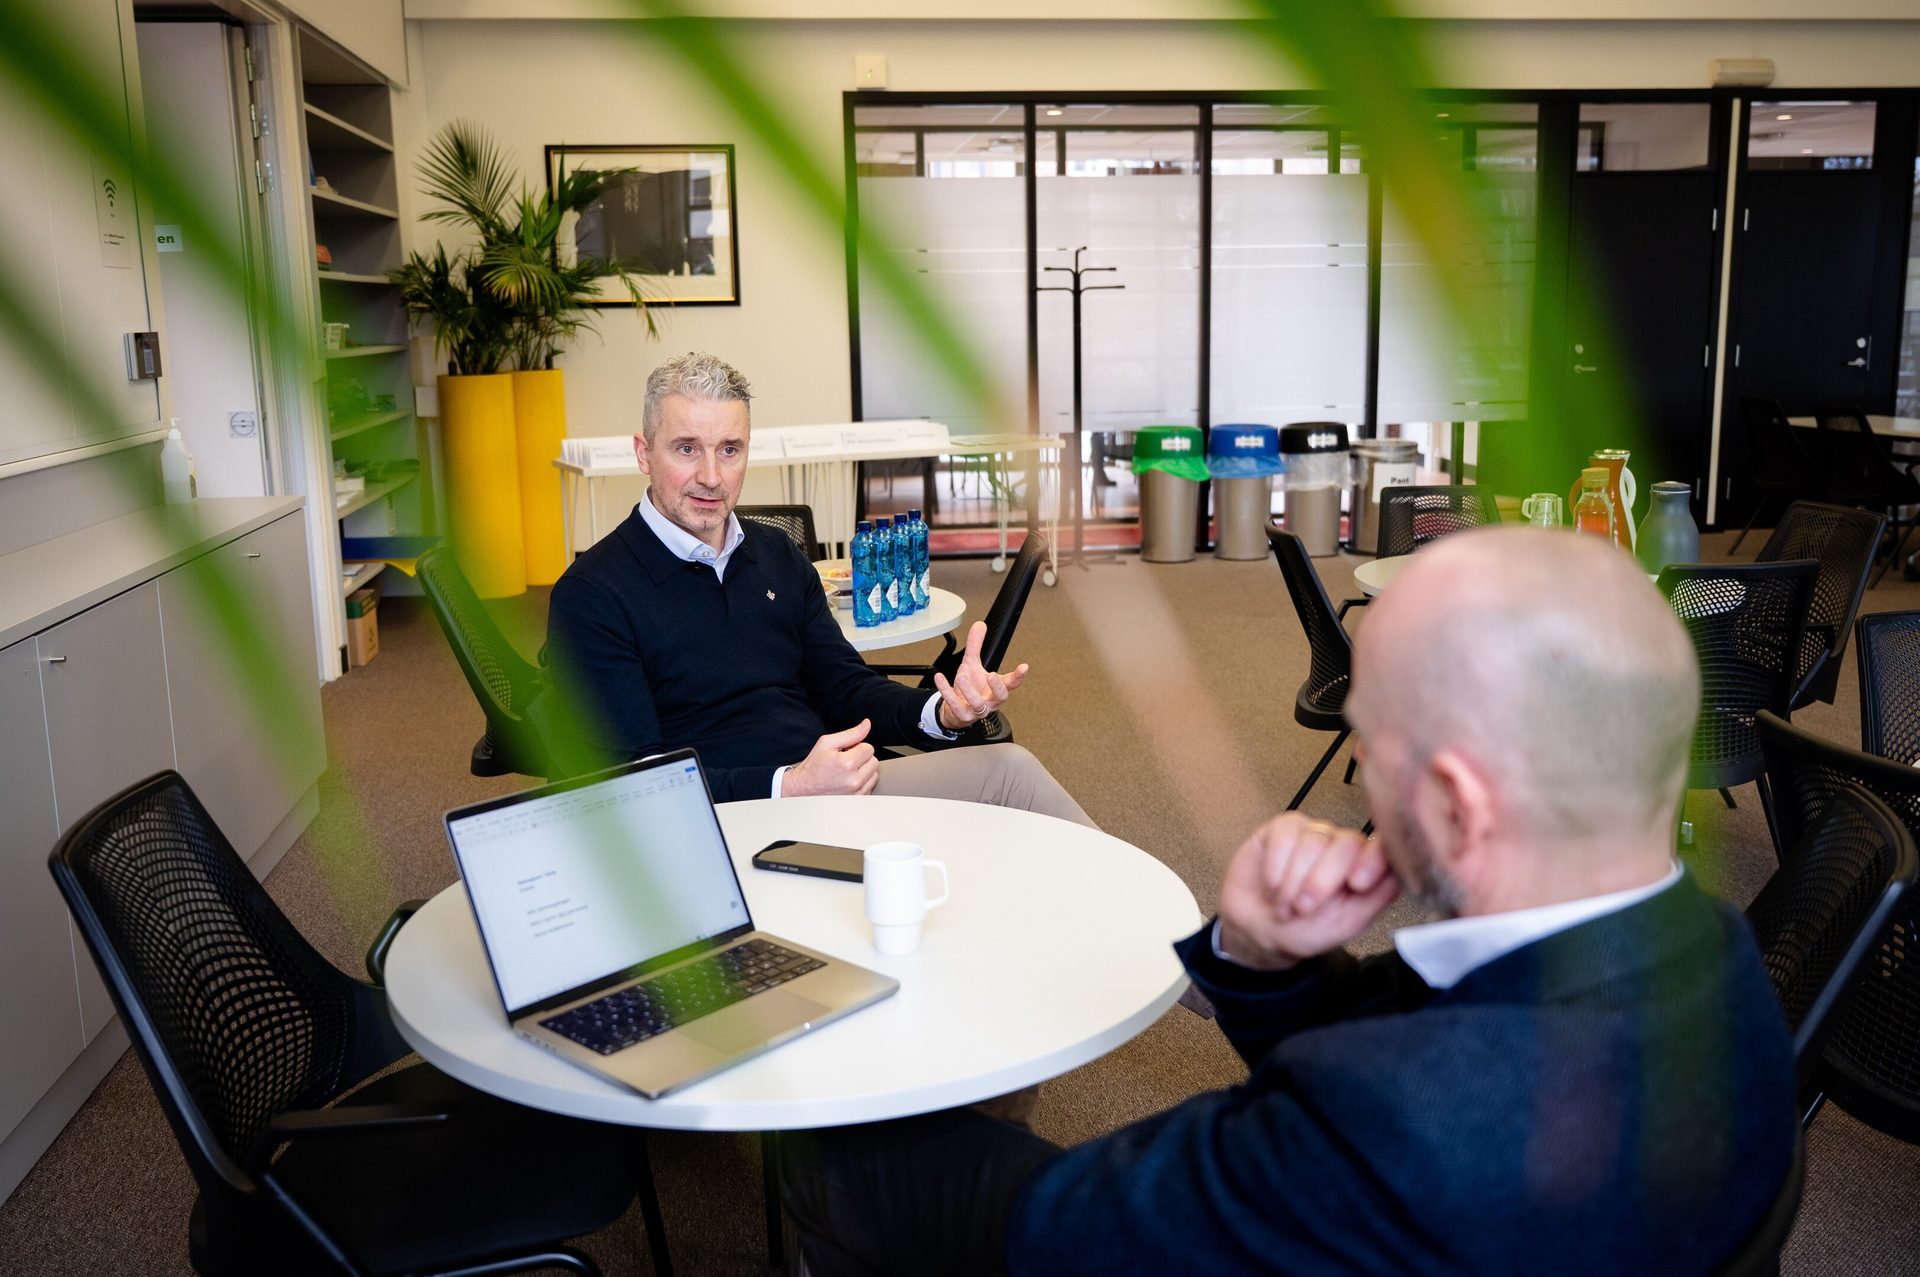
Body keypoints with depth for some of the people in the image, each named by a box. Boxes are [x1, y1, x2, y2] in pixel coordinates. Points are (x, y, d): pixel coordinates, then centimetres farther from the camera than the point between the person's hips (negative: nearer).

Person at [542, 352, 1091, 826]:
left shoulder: (777, 555, 15)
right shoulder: (590, 593, -6)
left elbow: (845, 688, 17)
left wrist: (943, 711, -5)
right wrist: (790, 786, -23)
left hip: (832, 785, 7)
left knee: (1007, 766, -16)